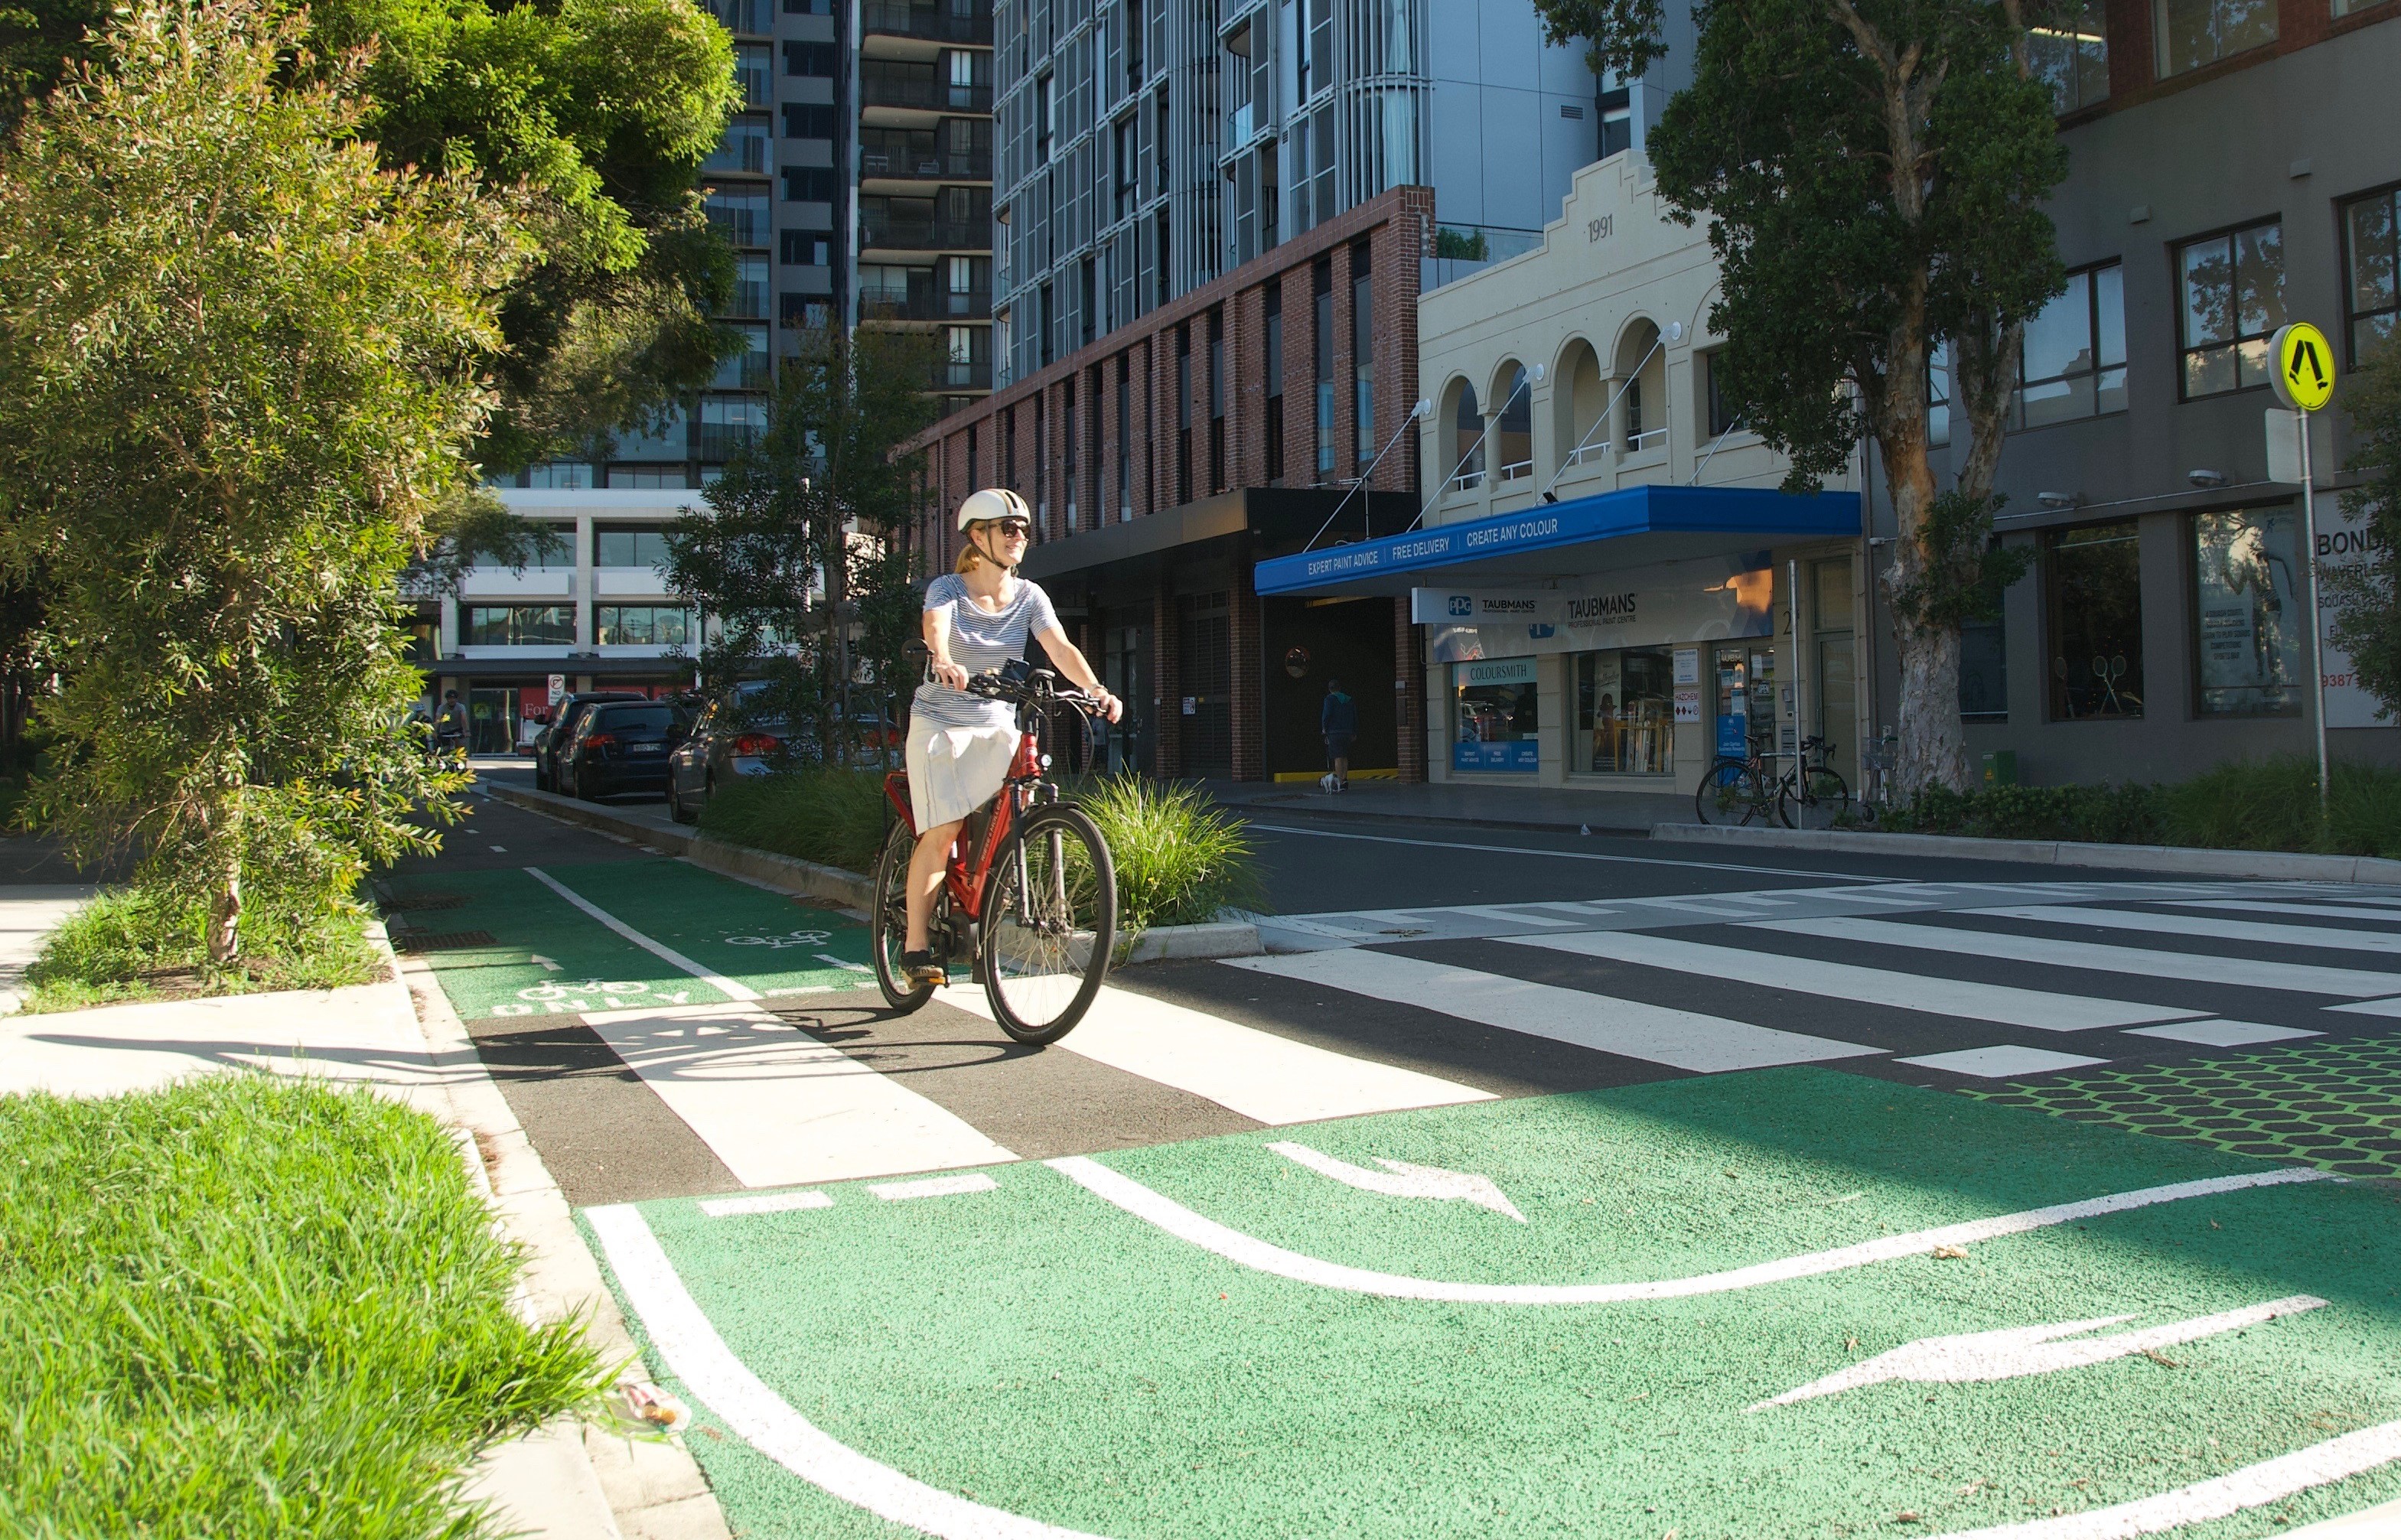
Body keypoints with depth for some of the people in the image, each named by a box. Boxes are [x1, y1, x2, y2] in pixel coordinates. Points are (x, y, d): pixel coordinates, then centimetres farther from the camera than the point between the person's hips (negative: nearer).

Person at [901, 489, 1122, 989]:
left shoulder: (1029, 596, 1)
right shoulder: (948, 589, -8)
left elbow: (1060, 647, -14)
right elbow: (935, 626, -30)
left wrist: (1097, 691, -32)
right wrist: (943, 661, -54)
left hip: (997, 726, 4)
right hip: (941, 723, -4)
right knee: (943, 831, -14)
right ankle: (916, 943, -6)